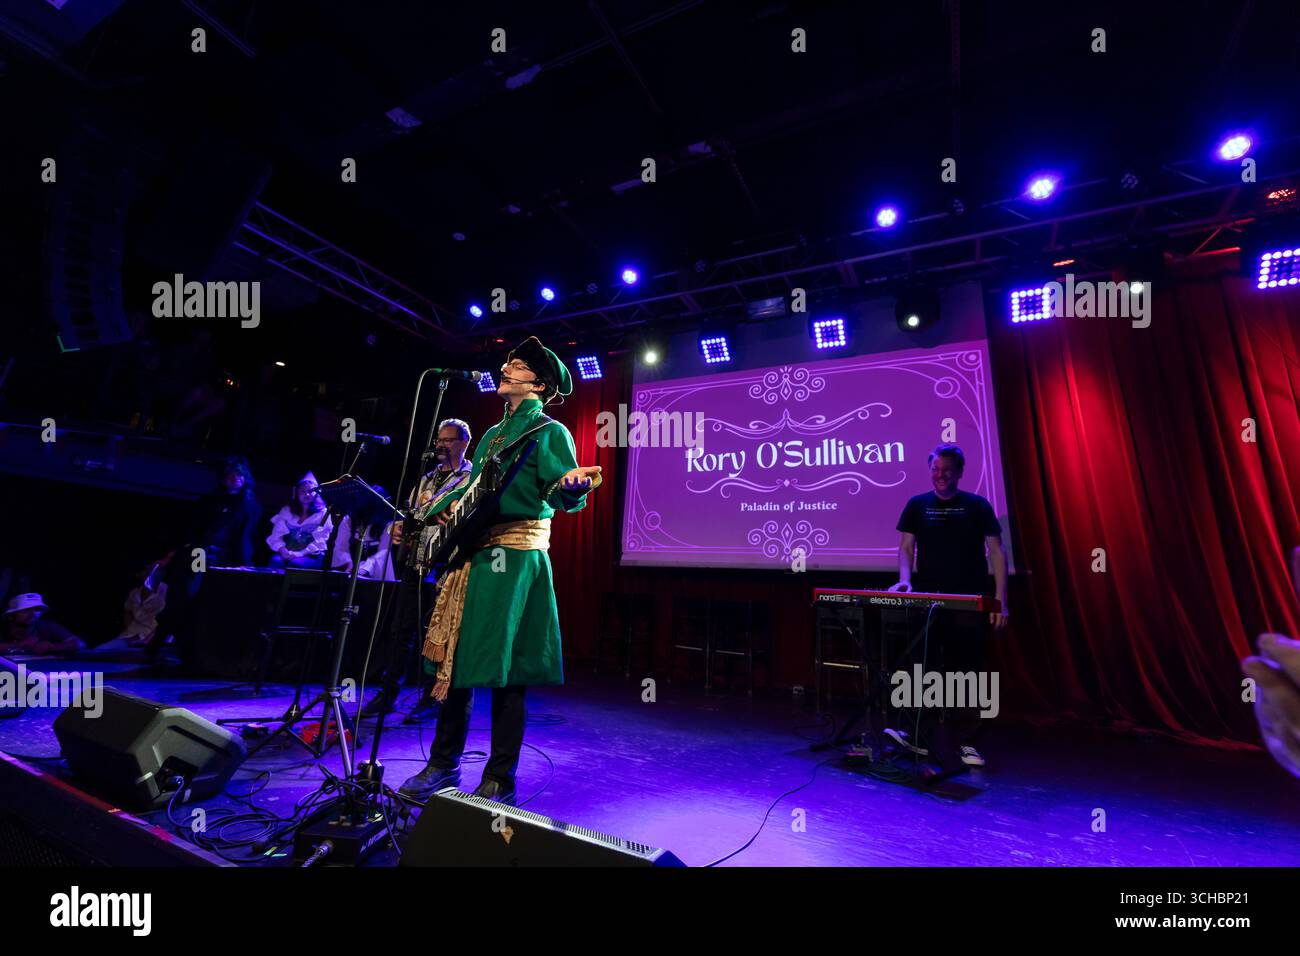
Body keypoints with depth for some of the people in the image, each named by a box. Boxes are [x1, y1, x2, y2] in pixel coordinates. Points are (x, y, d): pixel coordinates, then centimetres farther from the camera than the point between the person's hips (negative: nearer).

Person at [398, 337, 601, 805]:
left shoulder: (549, 431, -3)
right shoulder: (493, 433, 21)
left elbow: (565, 495, -15)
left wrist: (572, 487, -36)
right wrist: (441, 510, 17)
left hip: (515, 555, -8)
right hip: (471, 552, 8)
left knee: (499, 666, -3)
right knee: (455, 658, 12)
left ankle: (499, 782, 13)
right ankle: (443, 764, 29)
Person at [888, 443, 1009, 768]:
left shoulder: (977, 506, 4)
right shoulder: (917, 506, 7)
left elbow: (997, 553, 2)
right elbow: (906, 547, 3)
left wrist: (1000, 601, -5)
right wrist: (905, 579, -15)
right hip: (928, 601, 1)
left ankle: (964, 743, 17)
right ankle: (919, 734, 12)